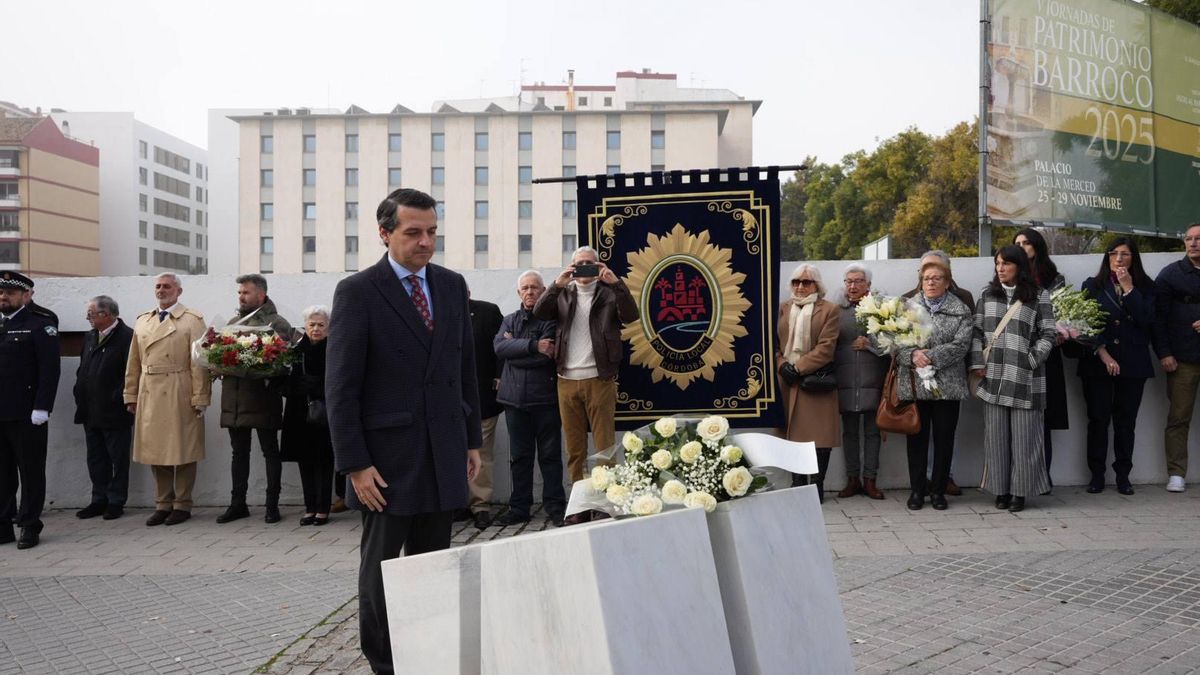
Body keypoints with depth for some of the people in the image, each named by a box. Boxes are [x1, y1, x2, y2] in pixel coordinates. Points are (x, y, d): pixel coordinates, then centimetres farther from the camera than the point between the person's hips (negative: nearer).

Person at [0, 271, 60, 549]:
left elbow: (49, 370, -10)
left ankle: (29, 526, 9)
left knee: (31, 472, 2)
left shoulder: (39, 326, -3)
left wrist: (41, 408, -17)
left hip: (26, 414, -6)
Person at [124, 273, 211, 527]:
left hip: (180, 396, -5)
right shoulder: (142, 321, 15)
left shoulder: (192, 320, -1)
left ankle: (182, 504, 12)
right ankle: (163, 504, 19)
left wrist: (199, 398, -13)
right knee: (155, 450, 9)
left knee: (182, 450, 2)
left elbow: (199, 362, -8)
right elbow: (134, 362, 14)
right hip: (149, 396, 5)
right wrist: (131, 395, 9)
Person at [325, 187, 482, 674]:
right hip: (388, 455, -4)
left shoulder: (452, 286, 8)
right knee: (381, 565, 9)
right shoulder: (357, 292, -7)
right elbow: (341, 387, -9)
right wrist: (355, 464, -12)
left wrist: (472, 439, 11)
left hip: (443, 453, 4)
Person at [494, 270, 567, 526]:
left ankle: (555, 506, 8)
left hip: (545, 397, -4)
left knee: (550, 454, 2)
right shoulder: (510, 320, 16)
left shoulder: (551, 319, 1)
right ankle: (519, 507, 15)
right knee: (519, 456, 8)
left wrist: (515, 347, -4)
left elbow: (548, 355, -13)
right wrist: (532, 345, -14)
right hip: (515, 398, 4)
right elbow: (500, 347, -3)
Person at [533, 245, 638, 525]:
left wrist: (616, 283, -20)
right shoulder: (562, 294, 14)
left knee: (604, 446, -4)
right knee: (574, 449, 5)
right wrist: (557, 285, -15)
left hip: (599, 379, -3)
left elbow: (631, 315, -9)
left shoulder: (609, 293, 7)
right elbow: (539, 313, -2)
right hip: (567, 381, 3)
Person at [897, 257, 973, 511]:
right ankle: (917, 489, 17)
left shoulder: (961, 310, 4)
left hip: (947, 386, 0)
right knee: (917, 438, 7)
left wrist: (931, 356, -17)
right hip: (913, 385, 1)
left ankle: (938, 490, 18)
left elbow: (961, 345, -8)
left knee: (944, 439, 6)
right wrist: (912, 355, -19)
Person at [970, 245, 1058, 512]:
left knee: (1023, 435, 0)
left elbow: (1048, 335, 0)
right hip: (993, 377, 3)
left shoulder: (1039, 297, 2)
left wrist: (1031, 361, -10)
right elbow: (977, 331, 12)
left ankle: (1020, 492, 8)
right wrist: (978, 363, 2)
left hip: (1024, 378, -3)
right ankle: (1001, 490, 12)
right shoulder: (987, 295, 13)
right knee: (996, 435, 5)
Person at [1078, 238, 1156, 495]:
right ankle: (1096, 474, 8)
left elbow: (1146, 319, -7)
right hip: (1098, 364, -1)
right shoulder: (1092, 286, 6)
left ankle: (1123, 475, 12)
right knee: (1098, 419, 1)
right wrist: (1104, 354, -11)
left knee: (1126, 421, 5)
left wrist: (1128, 288, -10)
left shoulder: (1145, 287, 8)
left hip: (1133, 364, 1)